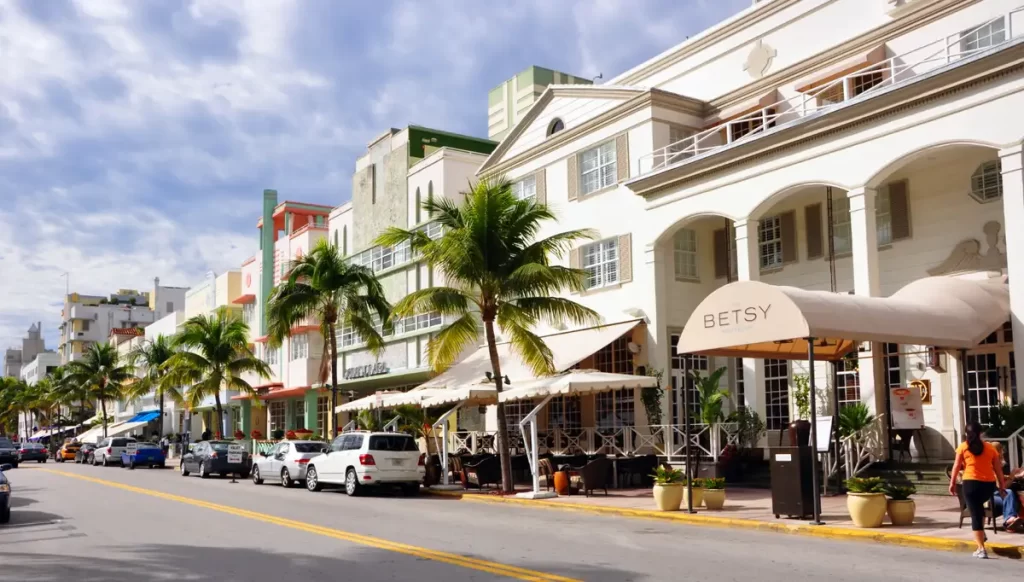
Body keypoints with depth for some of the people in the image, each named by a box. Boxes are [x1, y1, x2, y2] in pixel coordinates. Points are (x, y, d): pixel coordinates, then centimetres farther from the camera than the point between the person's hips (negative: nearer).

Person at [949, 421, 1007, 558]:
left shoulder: (963, 447, 2)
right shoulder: (990, 447, 9)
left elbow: (957, 466, 1)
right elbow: (998, 469, 10)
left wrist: (952, 483, 8)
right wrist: (1002, 486, 16)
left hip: (971, 483, -3)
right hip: (989, 484, 3)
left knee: (975, 514, 0)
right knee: (979, 506, 32)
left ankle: (981, 549, -3)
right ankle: (981, 533, 30)